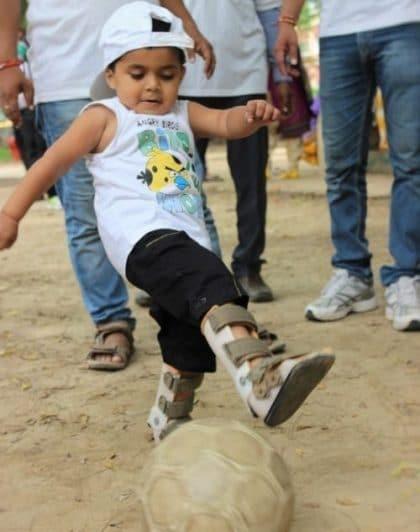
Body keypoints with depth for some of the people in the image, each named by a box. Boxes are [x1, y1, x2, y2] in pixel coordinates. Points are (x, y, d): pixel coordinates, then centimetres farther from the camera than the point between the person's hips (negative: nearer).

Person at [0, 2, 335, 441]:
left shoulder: (183, 115, 23)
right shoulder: (104, 118, 7)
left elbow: (226, 124, 7)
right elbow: (53, 162, 9)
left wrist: (250, 116, -17)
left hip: (186, 240, 8)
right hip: (142, 239, -8)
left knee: (189, 341, 12)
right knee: (213, 287, -33)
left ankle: (168, 423, 30)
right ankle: (259, 376, -54)